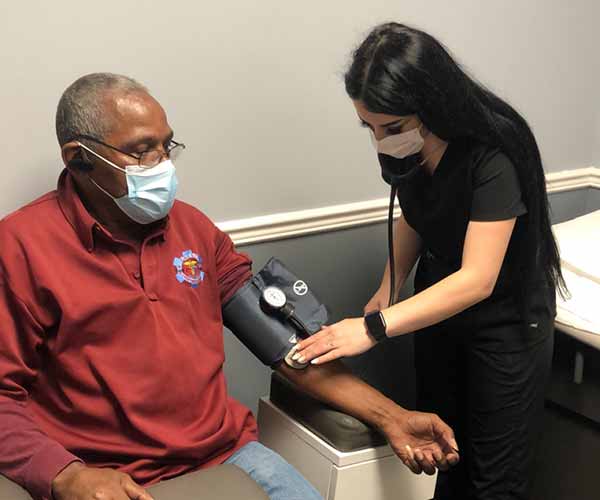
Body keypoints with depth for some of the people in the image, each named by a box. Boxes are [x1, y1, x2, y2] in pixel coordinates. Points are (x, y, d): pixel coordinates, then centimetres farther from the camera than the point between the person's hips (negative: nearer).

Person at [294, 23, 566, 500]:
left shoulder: (494, 153, -32)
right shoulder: (406, 146, -12)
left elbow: (478, 280, -35)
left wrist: (375, 327, -39)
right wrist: (387, 291, -7)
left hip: (506, 318, -6)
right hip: (438, 303, 6)